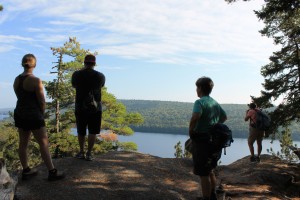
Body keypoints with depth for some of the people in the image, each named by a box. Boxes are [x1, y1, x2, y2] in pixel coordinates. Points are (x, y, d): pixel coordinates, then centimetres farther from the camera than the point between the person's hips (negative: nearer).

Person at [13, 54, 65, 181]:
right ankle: (52, 172, 5)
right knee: (44, 143, 0)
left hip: (20, 114, 7)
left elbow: (20, 97, 10)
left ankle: (26, 171, 25)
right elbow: (42, 101, -14)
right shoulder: (35, 81, -17)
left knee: (23, 143, 13)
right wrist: (41, 113, 5)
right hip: (33, 116, -7)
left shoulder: (17, 80, 4)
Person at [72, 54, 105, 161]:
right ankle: (89, 153, 6)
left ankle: (81, 152, 22)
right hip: (95, 107, -1)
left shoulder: (77, 74, -4)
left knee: (81, 131, 15)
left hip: (80, 107, 1)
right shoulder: (100, 76, -4)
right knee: (92, 132, 6)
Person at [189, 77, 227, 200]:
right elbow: (224, 117, 25)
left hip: (201, 141, -8)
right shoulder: (215, 103, 10)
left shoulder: (200, 102, -16)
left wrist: (190, 131, -20)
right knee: (210, 171, 23)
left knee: (203, 174, 3)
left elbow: (195, 117, -34)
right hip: (213, 141, 9)